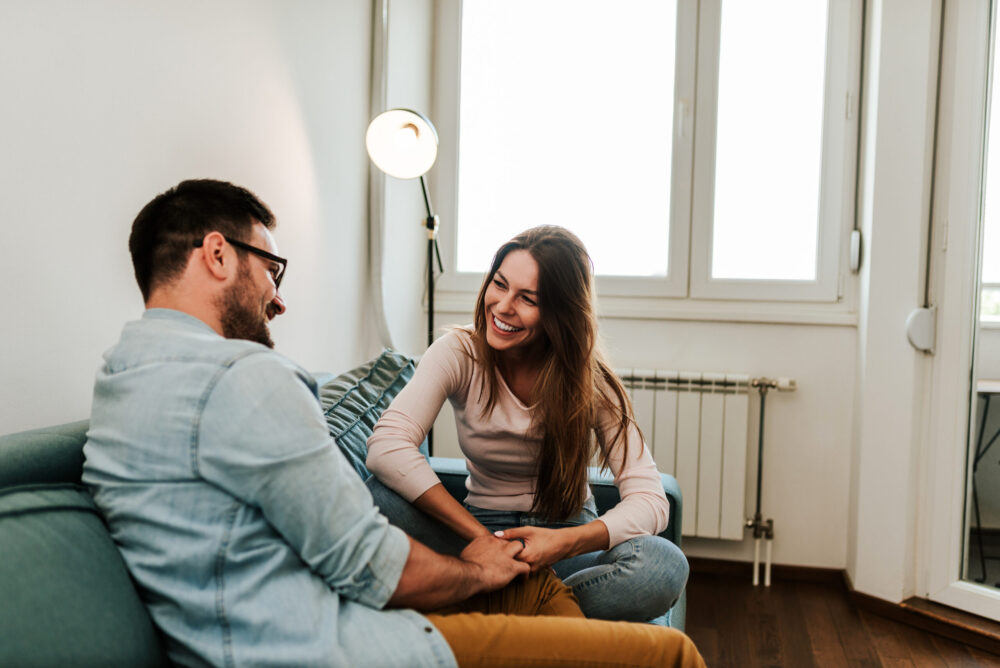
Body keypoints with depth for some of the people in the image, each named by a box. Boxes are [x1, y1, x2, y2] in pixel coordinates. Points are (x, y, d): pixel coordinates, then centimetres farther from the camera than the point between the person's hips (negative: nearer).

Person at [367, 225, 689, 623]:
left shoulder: (589, 380, -10)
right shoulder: (458, 355, -11)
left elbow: (650, 502, -17)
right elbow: (386, 448, -27)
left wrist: (566, 542, -36)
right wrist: (483, 539, -33)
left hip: (569, 532, 0)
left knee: (665, 566, -31)